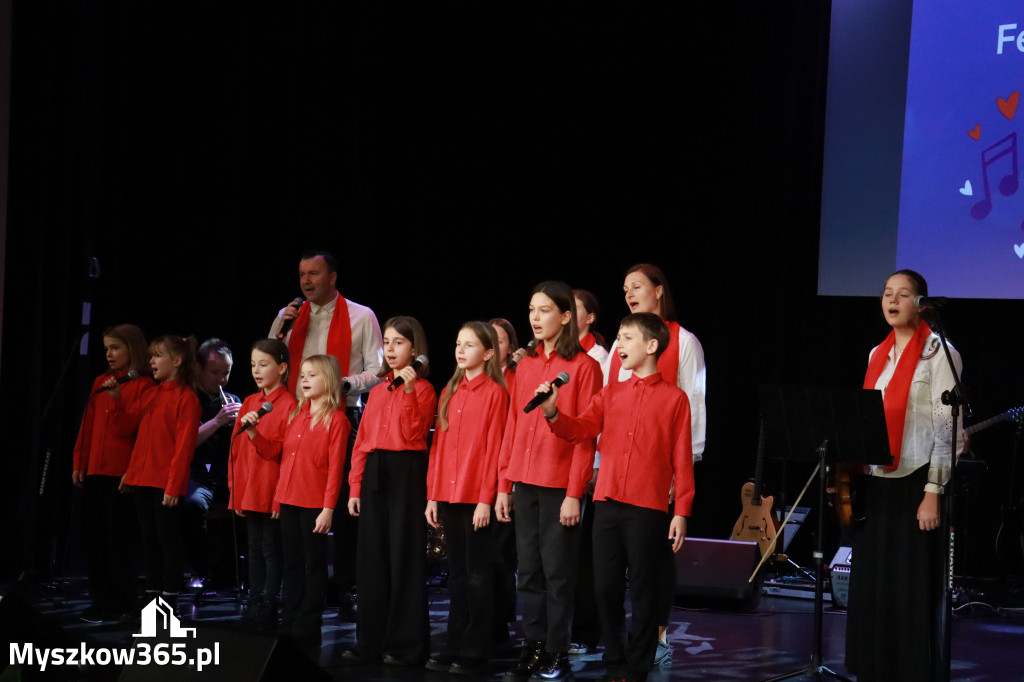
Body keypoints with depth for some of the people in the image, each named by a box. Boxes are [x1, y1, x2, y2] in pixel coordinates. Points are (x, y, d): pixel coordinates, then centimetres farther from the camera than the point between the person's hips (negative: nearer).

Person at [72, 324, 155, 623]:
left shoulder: (143, 386, -5)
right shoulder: (101, 382, 14)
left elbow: (133, 428, -13)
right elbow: (87, 426, 14)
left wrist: (116, 400, -24)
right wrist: (79, 463, 10)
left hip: (123, 472, -7)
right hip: (95, 471, 7)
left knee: (117, 537, -3)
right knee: (94, 535, 8)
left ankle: (121, 602, 6)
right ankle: (100, 600, 15)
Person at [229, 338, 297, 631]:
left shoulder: (289, 405, -8)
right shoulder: (249, 403, 13)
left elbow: (279, 452, -12)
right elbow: (237, 450, 15)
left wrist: (253, 432, -25)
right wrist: (235, 489, 11)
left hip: (273, 494, -7)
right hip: (249, 493, 7)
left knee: (271, 549, -3)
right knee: (254, 549, 12)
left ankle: (268, 611, 1)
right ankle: (253, 607, 18)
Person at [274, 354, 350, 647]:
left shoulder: (335, 420, -7)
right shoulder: (295, 415, 13)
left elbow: (335, 468, -11)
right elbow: (282, 455, 16)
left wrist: (328, 508, -14)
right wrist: (278, 497, 6)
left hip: (315, 504, -6)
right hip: (289, 501, 6)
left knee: (314, 566, 2)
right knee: (292, 565, 12)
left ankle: (307, 629, 7)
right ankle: (289, 625, 19)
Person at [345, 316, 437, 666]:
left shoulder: (423, 389, -2)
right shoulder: (377, 391, 16)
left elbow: (413, 433, -14)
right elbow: (362, 440, 14)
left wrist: (409, 391, -20)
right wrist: (355, 487, 8)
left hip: (406, 473, -6)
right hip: (374, 475, 6)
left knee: (404, 557, -4)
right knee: (372, 556, 7)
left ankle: (407, 645, 0)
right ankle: (371, 641, 14)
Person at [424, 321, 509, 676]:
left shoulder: (495, 393, -6)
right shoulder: (449, 392, 14)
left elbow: (494, 448, -10)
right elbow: (438, 445, 13)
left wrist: (486, 499, -14)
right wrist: (432, 495, 9)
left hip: (476, 498, -6)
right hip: (448, 496, 6)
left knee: (477, 573, -1)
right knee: (456, 572, 11)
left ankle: (474, 652, 3)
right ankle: (455, 647, 16)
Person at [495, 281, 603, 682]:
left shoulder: (583, 367, -5)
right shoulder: (526, 364, 12)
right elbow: (513, 425, 13)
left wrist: (574, 493, -13)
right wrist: (504, 485, 9)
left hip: (560, 484, -5)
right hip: (524, 483, 5)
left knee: (557, 573, 0)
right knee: (529, 572, 8)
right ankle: (533, 649, 15)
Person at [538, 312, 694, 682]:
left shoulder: (674, 398, 1)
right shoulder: (610, 394, 14)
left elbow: (682, 460, -1)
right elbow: (580, 429, 3)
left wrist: (681, 512, -5)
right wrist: (553, 413, -16)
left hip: (647, 510, -4)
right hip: (607, 505, 4)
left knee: (643, 591, 2)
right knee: (606, 587, 6)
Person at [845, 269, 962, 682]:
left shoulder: (938, 352, -6)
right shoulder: (878, 354, 15)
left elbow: (947, 427, -11)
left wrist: (933, 493, -17)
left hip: (914, 483, -7)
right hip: (874, 482, 7)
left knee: (910, 592, -4)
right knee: (870, 585, 8)